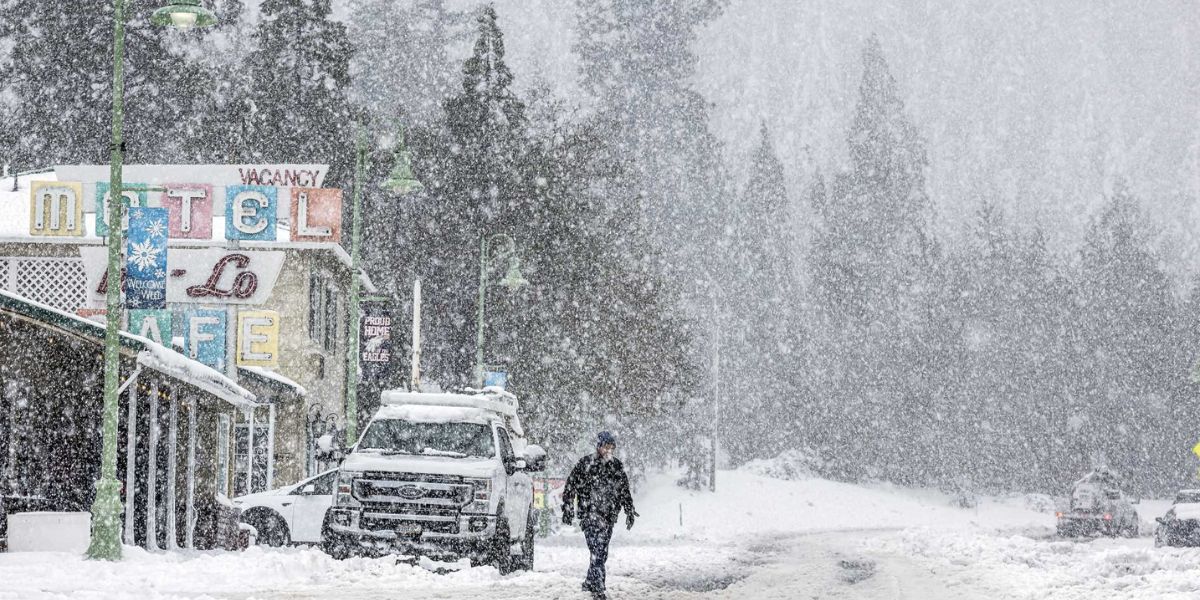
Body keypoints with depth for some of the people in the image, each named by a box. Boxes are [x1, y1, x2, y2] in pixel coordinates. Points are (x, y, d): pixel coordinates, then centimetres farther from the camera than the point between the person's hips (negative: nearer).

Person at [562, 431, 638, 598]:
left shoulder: (617, 466, 12)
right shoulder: (585, 464, -3)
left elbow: (624, 491, 21)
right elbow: (571, 487, -1)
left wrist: (629, 511, 19)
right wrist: (568, 509, -5)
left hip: (609, 515, 6)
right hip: (590, 514, -6)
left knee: (601, 553, 9)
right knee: (597, 551, -14)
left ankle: (590, 583, 26)